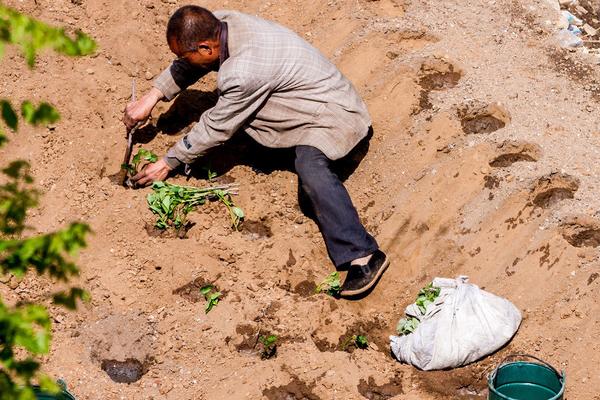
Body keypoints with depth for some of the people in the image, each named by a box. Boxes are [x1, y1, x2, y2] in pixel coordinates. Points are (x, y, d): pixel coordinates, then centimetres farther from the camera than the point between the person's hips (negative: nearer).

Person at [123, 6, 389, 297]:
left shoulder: (244, 73, -32)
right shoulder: (223, 22, -9)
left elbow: (214, 128, -19)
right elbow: (186, 67, 11)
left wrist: (167, 164, -8)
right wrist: (151, 98, 5)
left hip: (331, 111, -10)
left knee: (309, 166, -36)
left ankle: (362, 256, -41)